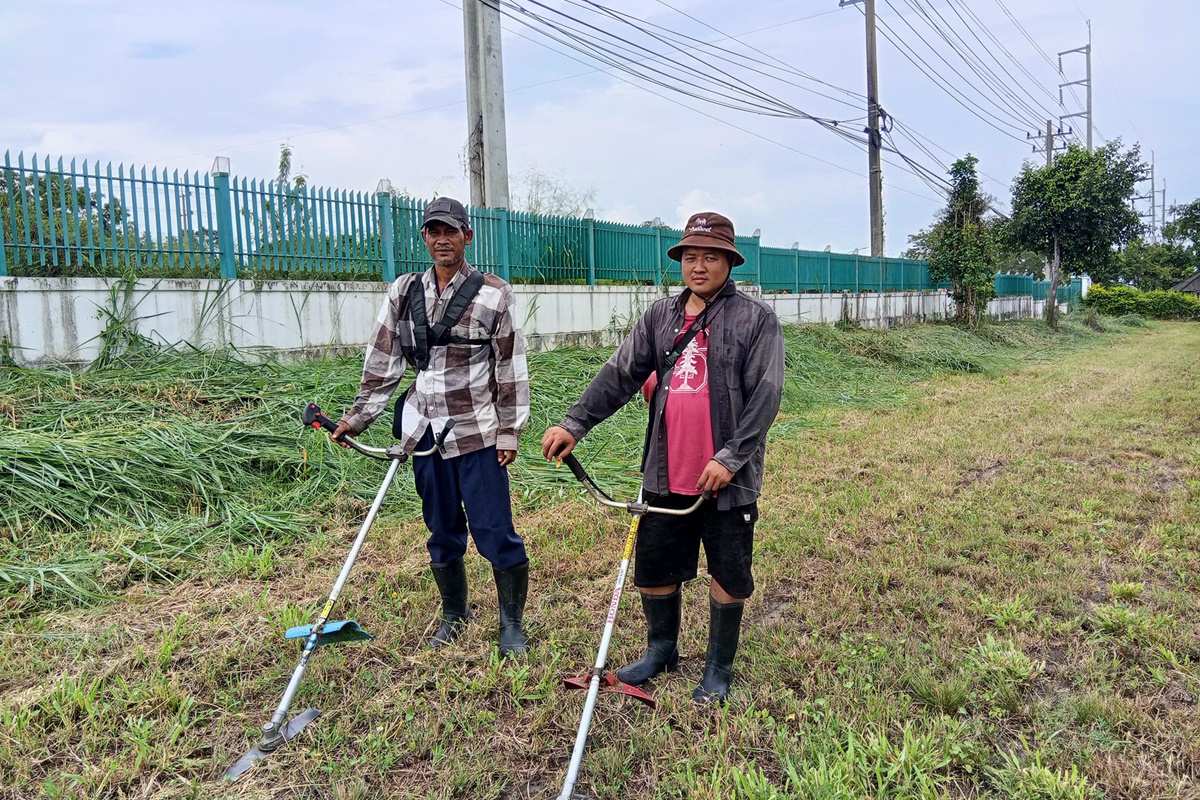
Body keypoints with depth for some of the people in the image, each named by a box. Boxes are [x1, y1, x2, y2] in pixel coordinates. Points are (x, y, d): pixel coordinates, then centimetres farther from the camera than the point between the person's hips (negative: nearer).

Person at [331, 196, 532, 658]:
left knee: (494, 531, -1)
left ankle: (512, 624, 17)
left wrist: (510, 430, -5)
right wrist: (358, 416, 8)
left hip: (478, 433, -4)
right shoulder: (403, 293, 6)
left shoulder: (493, 294, -4)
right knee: (442, 530, 14)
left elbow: (511, 366, -3)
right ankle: (454, 614, 34)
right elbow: (382, 361, 10)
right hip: (425, 431, 4)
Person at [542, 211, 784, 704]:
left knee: (728, 575, 10)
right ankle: (661, 650, 40)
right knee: (653, 568, 15)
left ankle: (719, 668, 31)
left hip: (727, 479, -4)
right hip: (665, 475, 4)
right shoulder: (660, 316, 8)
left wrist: (729, 457, -20)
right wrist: (575, 423, -7)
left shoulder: (756, 320, -6)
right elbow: (620, 374, 3)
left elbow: (765, 396, -12)